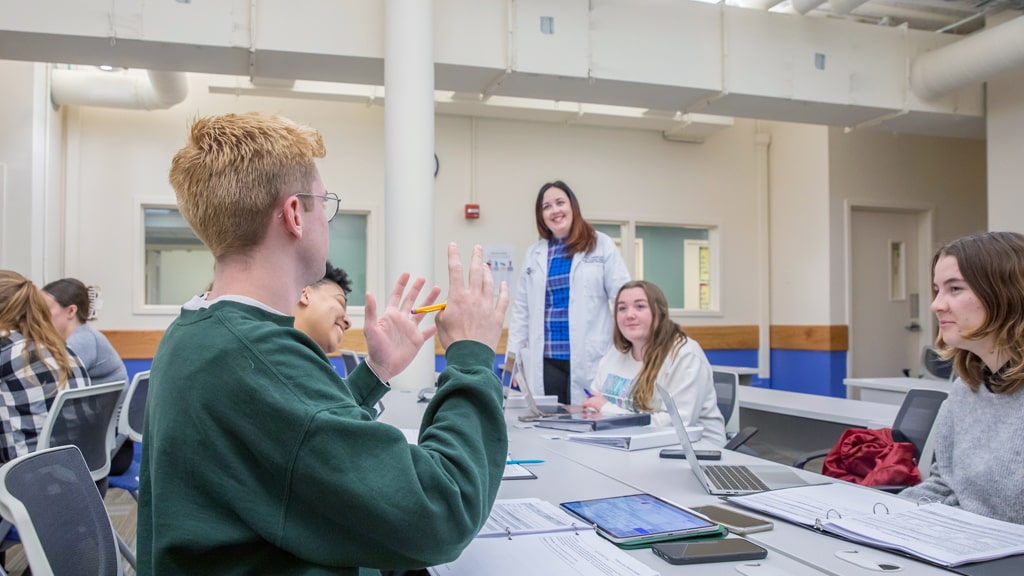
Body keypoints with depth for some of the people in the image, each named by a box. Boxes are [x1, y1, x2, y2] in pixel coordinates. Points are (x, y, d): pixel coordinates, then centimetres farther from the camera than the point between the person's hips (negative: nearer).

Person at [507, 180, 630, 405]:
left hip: (589, 359, -2)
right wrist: (514, 356, 7)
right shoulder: (533, 254, 12)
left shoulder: (602, 245, 3)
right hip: (546, 360, 3)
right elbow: (521, 310, 12)